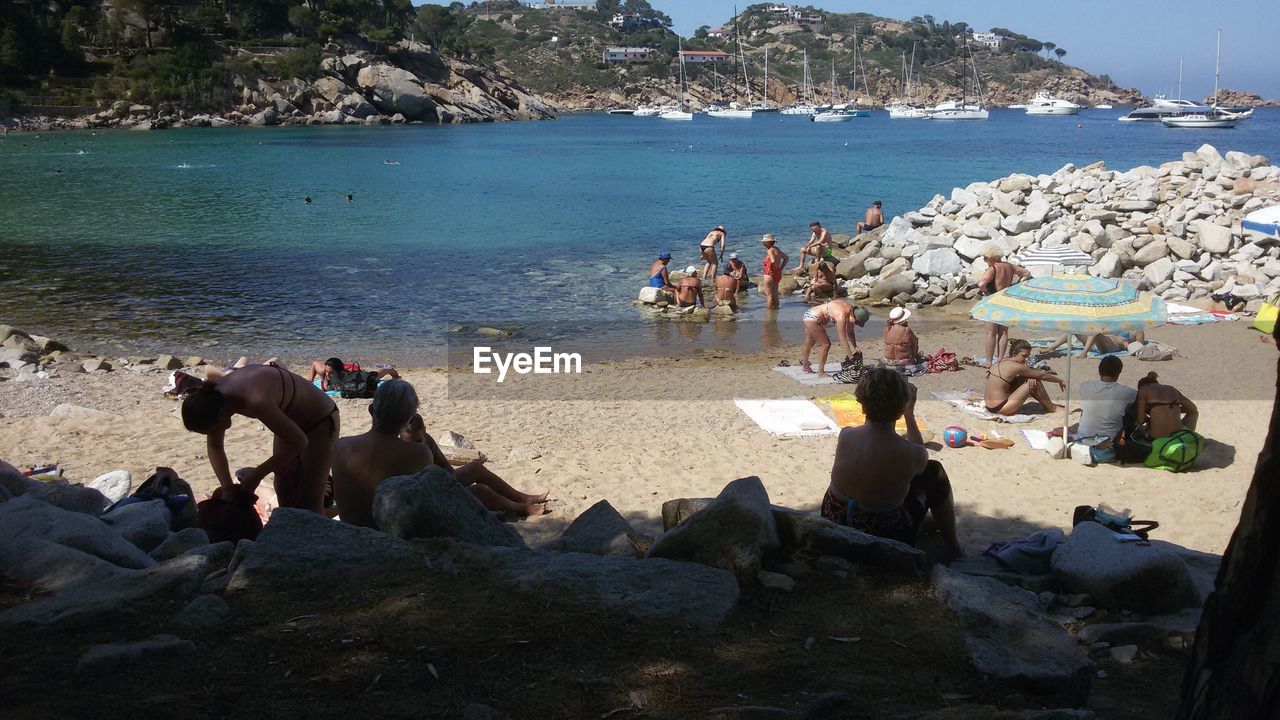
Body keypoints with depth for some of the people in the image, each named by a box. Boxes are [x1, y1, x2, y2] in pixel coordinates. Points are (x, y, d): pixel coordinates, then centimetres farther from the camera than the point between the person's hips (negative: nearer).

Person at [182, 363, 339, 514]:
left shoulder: (256, 400, -42)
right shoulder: (216, 398, -17)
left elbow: (299, 441, -34)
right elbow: (214, 447, -3)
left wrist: (257, 475, -28)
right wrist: (227, 487, -16)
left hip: (320, 421, -8)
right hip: (290, 422, 8)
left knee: (310, 503, -7)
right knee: (285, 499, 12)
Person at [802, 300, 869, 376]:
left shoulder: (851, 311, -7)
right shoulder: (841, 316, -32)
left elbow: (850, 333, 7)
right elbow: (843, 339, -29)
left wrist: (855, 347, -2)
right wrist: (851, 358, -27)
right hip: (812, 318, -9)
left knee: (809, 343, 26)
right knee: (826, 344, -9)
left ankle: (804, 365, 45)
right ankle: (821, 373, -1)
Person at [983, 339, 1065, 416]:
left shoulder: (1001, 362, 11)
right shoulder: (1015, 367, -15)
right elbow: (1042, 376, -4)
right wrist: (1060, 381, 10)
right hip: (1001, 409, -9)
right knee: (1035, 382, -5)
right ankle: (1051, 409, 13)